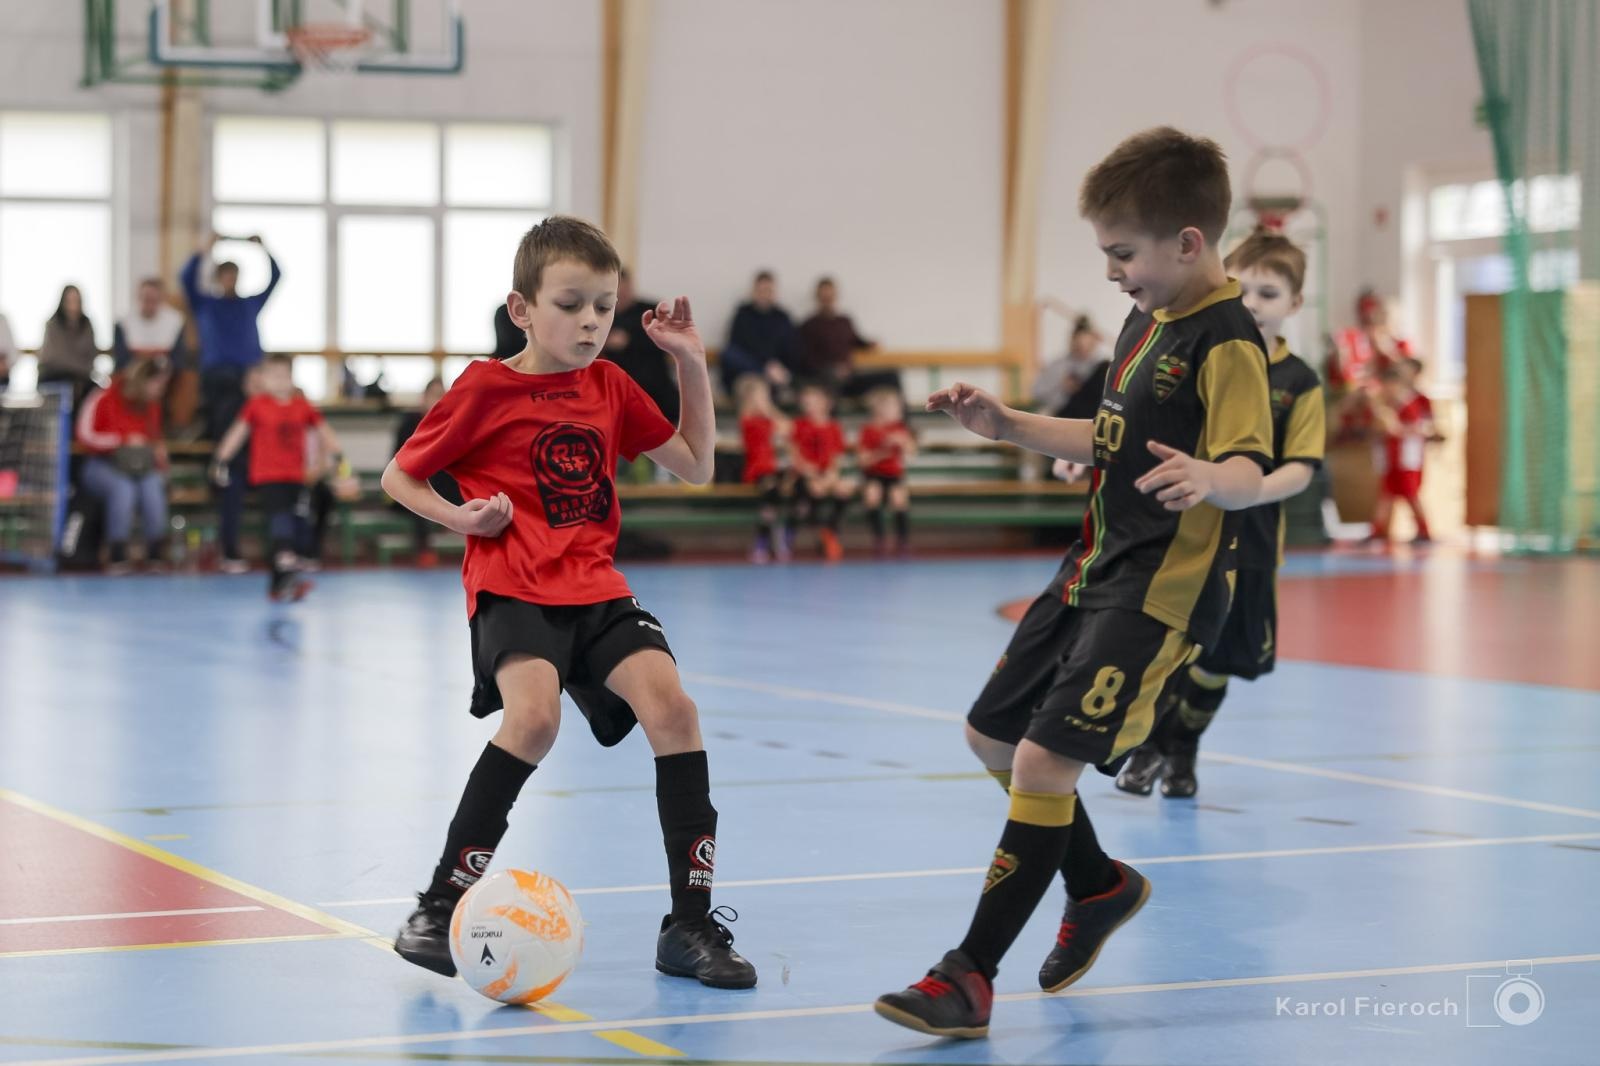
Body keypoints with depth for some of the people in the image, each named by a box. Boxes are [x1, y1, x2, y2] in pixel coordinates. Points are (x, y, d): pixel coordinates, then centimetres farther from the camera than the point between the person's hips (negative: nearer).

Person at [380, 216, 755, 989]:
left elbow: (696, 468, 18)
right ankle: (438, 908, -18)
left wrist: (692, 365, 8)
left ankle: (690, 925, -9)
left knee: (671, 706, -18)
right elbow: (398, 477, 7)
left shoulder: (610, 387, 11)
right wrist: (460, 518, -11)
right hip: (512, 590, -5)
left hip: (596, 589, 5)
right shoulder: (485, 389, -2)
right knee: (535, 712, -31)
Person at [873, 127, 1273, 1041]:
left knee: (1043, 762, -16)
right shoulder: (1148, 321, 12)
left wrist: (1210, 479, -51)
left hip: (1161, 590, -10)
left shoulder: (1226, 342, -17)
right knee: (993, 733, 19)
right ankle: (1099, 886, 39)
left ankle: (972, 977, -8)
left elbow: (1251, 472, -29)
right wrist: (1006, 425, 16)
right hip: (1095, 572, 10)